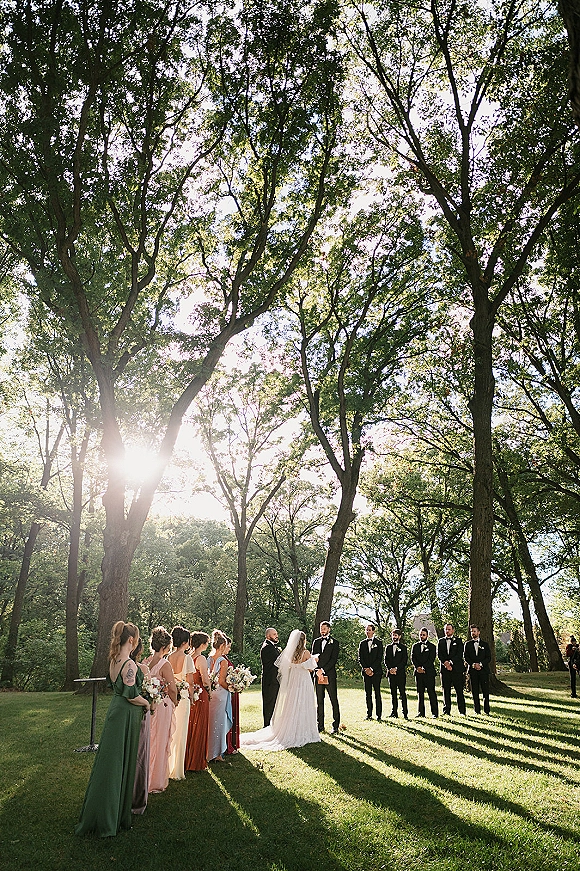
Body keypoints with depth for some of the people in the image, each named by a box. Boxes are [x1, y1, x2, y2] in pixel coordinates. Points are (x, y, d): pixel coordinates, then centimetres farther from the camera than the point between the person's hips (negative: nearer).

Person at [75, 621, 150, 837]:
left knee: (110, 760, 17)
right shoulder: (129, 664, -23)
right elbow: (131, 695, -24)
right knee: (120, 763, 4)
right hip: (126, 715, -8)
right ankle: (109, 818, 16)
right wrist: (146, 703, -6)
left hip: (115, 710, 8)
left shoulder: (114, 660, 3)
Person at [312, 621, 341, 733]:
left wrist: (323, 670, -13)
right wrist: (317, 671, -6)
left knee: (334, 701, -2)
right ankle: (320, 725, 14)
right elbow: (313, 657, 9)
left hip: (330, 675, -4)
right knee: (319, 701, 7)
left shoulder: (334, 643, 2)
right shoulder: (316, 642, 14)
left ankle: (336, 725, 4)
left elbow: (334, 659, -6)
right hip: (318, 675, 4)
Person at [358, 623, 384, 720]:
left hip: (376, 671, -3)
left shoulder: (378, 642, 2)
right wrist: (365, 669, -6)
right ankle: (369, 714, 10)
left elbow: (379, 658, -4)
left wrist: (371, 669, -11)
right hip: (366, 671, 3)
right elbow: (360, 658, 8)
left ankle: (379, 715, 2)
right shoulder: (362, 643, 11)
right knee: (368, 693, 4)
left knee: (377, 693, -3)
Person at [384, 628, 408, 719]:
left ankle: (405, 713, -1)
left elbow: (404, 660, -2)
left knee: (402, 693, -5)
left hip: (401, 673, -3)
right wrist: (389, 669, -6)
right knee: (393, 693, 4)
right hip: (391, 673, 3)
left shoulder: (403, 647, 5)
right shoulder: (388, 647, 15)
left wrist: (396, 668, -12)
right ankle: (394, 712, 9)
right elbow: (386, 660, 10)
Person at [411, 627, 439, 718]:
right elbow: (413, 658, 7)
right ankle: (420, 712, 9)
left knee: (431, 692, -4)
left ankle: (435, 713, 0)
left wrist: (424, 668, -13)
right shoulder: (415, 646, 14)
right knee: (420, 693, 4)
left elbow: (431, 659, -4)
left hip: (429, 672, -3)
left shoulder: (432, 646, 5)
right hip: (418, 672, 3)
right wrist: (417, 667, -9)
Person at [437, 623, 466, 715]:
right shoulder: (441, 641, 13)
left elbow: (459, 654, -4)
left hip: (457, 668, -2)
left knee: (459, 691, -1)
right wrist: (445, 663, -12)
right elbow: (439, 654, 5)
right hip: (444, 669, 2)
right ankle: (446, 711, 10)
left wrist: (451, 662, -14)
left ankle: (462, 711, 4)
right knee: (446, 691, 4)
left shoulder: (458, 640, 6)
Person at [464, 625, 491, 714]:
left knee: (485, 691, -2)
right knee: (475, 691, 1)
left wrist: (480, 664, -11)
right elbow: (465, 657, 5)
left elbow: (489, 657, 3)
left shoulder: (485, 644, 10)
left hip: (483, 670, 0)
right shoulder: (467, 644, 11)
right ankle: (477, 710, 7)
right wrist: (473, 664, -11)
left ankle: (486, 710, 8)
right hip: (472, 670, 0)